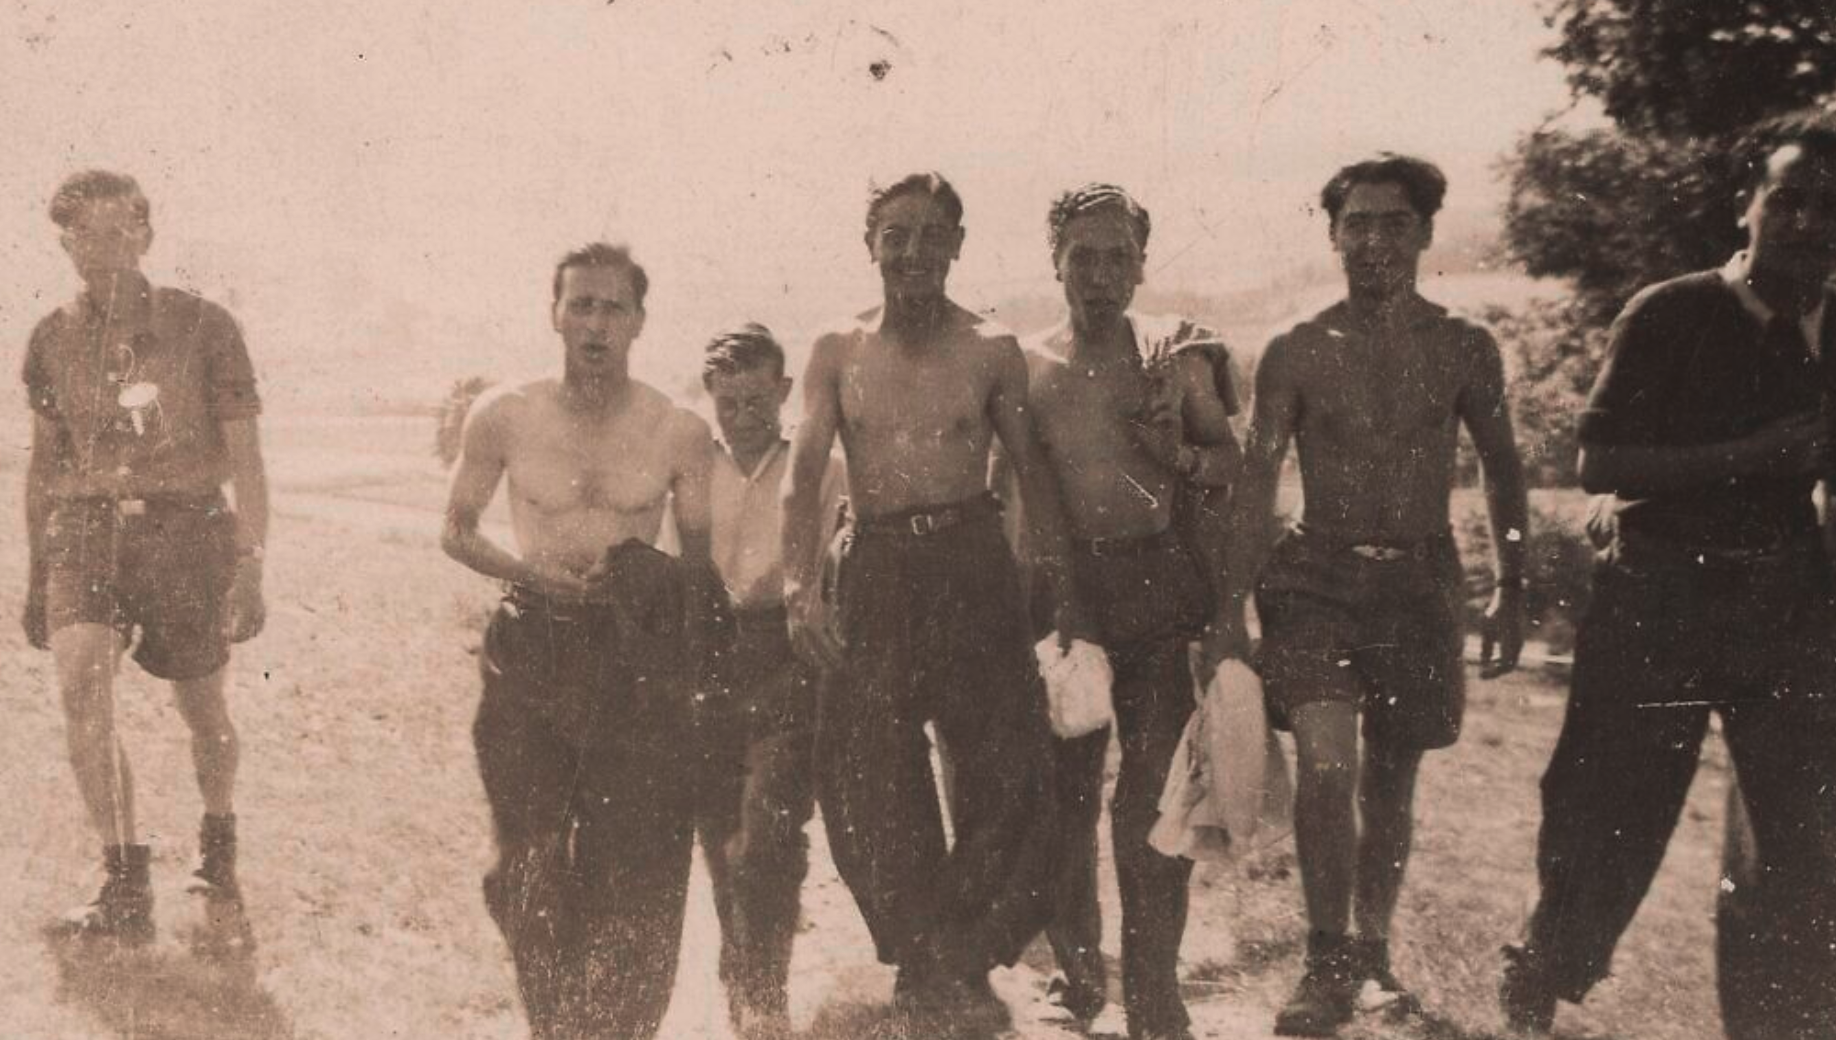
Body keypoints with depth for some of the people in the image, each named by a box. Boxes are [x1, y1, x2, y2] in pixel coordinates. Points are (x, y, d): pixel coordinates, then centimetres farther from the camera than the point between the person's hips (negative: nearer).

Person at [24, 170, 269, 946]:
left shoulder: (203, 327, -3)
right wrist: (36, 575, 18)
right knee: (80, 684, -21)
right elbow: (44, 462, 17)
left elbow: (245, 460, -3)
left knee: (201, 708, 10)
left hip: (186, 527, -2)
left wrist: (251, 568, -10)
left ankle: (218, 845, 39)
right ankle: (126, 889, -16)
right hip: (86, 530, 2)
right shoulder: (54, 339, 7)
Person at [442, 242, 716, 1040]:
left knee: (636, 867, -1)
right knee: (531, 863, 4)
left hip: (637, 659, 0)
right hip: (531, 651, 1)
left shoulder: (681, 435, -2)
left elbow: (700, 557, 8)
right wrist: (531, 574, -9)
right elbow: (457, 532, 9)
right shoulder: (504, 417, -1)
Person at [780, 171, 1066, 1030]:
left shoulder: (991, 353, 5)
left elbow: (1032, 473, 6)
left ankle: (958, 960, 12)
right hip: (875, 570, 1)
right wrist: (800, 585, -14)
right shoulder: (837, 355, 7)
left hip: (973, 561, -1)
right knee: (867, 774, 2)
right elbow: (805, 475, 0)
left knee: (1008, 767, -4)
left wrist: (1064, 579, -4)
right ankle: (924, 962, 17)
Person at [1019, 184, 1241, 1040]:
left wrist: (1180, 454, -11)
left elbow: (1233, 463, 8)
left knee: (1152, 798, -4)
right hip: (1064, 589, 2)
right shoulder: (1024, 365, 6)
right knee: (1063, 792, 9)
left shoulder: (1176, 352, 4)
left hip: (1159, 583, -2)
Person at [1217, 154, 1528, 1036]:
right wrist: (1233, 601, -7)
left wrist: (1511, 587, 10)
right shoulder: (1296, 352, -1)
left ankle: (1371, 949, 29)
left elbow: (1501, 466, 13)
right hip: (1318, 575, -2)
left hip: (1421, 578, 2)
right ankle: (1326, 968, -5)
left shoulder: (1463, 349, 3)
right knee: (1325, 763, -17)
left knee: (1392, 776, 11)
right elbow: (1256, 479, -1)